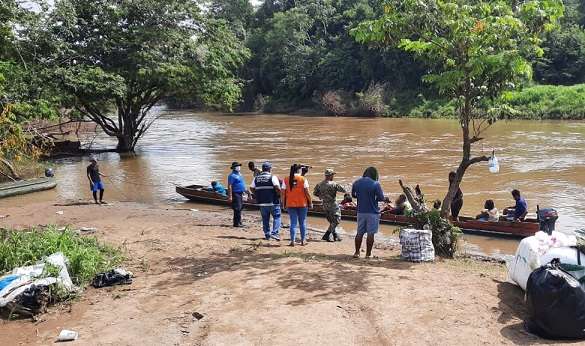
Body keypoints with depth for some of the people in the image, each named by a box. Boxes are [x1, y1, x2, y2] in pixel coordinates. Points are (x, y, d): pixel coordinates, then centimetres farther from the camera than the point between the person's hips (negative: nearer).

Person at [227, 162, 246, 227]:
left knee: (240, 208, 13)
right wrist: (230, 196, -22)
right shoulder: (232, 175, -13)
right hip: (235, 194, -10)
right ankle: (236, 223, -5)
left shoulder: (239, 174, 16)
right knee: (237, 209, -9)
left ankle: (239, 222, 20)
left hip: (240, 194, 10)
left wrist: (244, 192, 22)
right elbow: (229, 186, -18)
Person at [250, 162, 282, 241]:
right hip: (273, 202, -5)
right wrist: (279, 195, -3)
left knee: (265, 219, 14)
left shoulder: (256, 178, 7)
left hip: (261, 202, 5)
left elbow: (251, 188, 7)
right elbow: (277, 188, -19)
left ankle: (267, 235, 18)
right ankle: (274, 233, -8)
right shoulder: (272, 177, -8)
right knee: (277, 217, 4)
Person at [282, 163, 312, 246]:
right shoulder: (303, 179, -4)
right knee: (302, 222, 11)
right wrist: (310, 202, 4)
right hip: (302, 204, -1)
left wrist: (284, 204, 9)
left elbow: (283, 193, 1)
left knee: (293, 222, 6)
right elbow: (307, 192, -5)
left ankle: (292, 241, 1)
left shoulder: (286, 179, 0)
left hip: (290, 204, 1)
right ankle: (303, 240, 18)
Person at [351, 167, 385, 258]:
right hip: (372, 212, -4)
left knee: (360, 233, 14)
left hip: (361, 211, 4)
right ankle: (368, 254, 9)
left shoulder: (356, 183, 2)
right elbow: (381, 198, -10)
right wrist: (374, 199, 8)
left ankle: (357, 252, 19)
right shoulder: (375, 184, -14)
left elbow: (353, 195, 15)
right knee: (370, 233, 4)